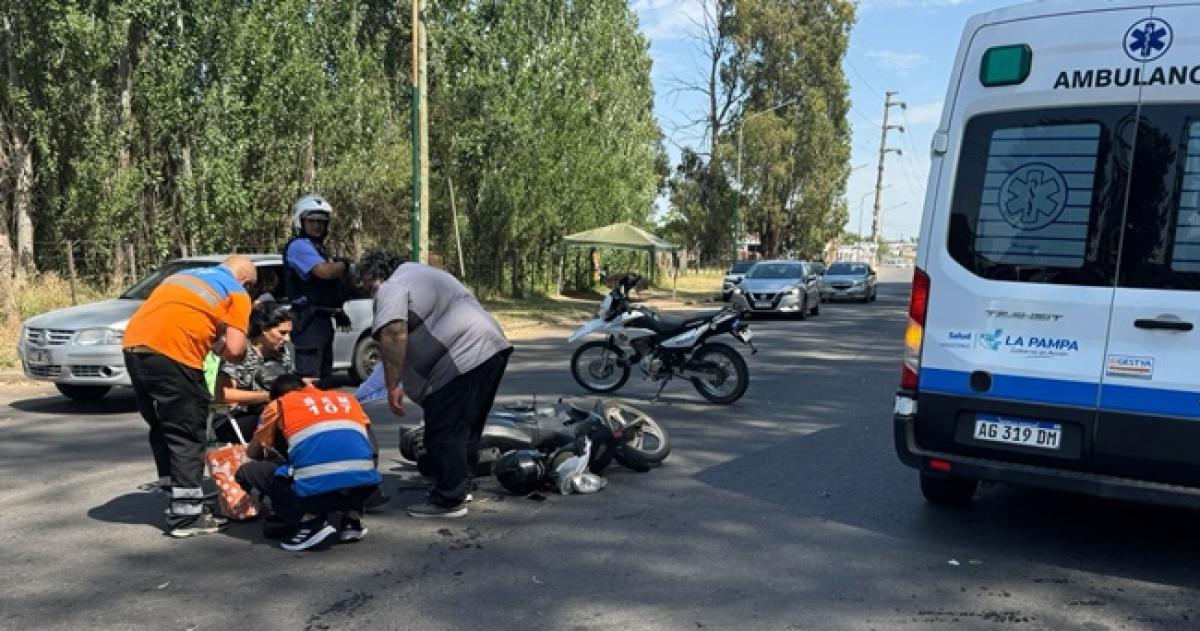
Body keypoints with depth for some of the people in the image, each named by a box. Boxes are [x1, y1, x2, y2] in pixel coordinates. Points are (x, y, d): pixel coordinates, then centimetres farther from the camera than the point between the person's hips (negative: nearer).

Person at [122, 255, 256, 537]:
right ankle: (186, 515, 5)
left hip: (134, 345, 7)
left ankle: (177, 498, 26)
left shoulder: (185, 274, 28)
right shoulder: (237, 293, 8)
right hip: (171, 353, -7)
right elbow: (235, 350, -2)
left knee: (162, 428, 19)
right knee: (187, 436, 3)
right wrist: (221, 348, 19)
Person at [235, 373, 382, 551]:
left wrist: (272, 455, 53)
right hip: (365, 486, 4)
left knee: (246, 473, 20)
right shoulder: (347, 398, 27)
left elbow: (253, 453, 29)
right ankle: (352, 518, 17)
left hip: (315, 488, -4)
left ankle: (311, 522, 3)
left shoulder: (279, 404, 20)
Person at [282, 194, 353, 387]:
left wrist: (338, 312, 17)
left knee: (323, 374, 18)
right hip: (309, 320, -10)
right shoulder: (299, 246, -11)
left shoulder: (317, 247, 21)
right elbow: (325, 271, -26)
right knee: (309, 377, -15)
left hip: (322, 318, 10)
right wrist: (343, 265, -6)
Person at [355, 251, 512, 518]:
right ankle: (459, 486, 28)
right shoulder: (413, 271, 25)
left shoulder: (391, 289, -6)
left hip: (465, 356, -10)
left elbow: (392, 336, -20)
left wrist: (392, 386, -18)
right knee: (465, 427, 19)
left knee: (444, 434, -3)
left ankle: (449, 500, 3)